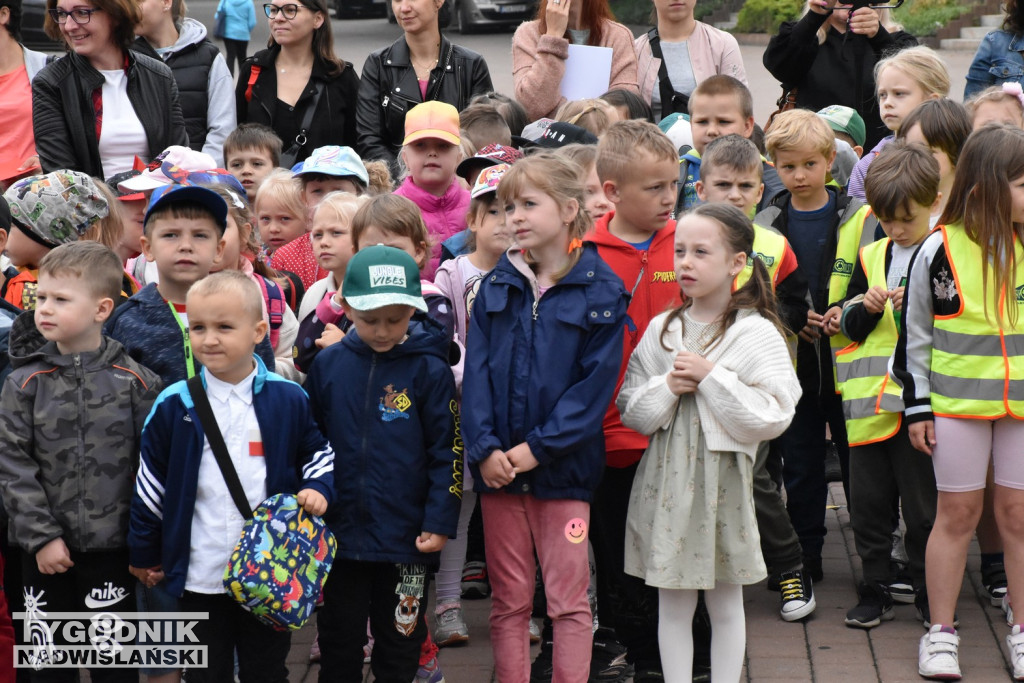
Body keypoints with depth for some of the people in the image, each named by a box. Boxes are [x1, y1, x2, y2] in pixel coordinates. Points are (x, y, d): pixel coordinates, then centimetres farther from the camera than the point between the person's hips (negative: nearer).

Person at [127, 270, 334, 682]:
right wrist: (144, 554, 8)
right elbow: (149, 484, 4)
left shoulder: (290, 400, -4)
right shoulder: (173, 405, -4)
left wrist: (318, 488, -10)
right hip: (200, 574, 0)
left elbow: (319, 452, 11)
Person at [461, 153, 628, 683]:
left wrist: (537, 448, -15)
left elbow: (596, 382, -10)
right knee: (508, 600, 9)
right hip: (498, 465, 3)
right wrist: (484, 448, -11)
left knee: (569, 600, 1)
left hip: (563, 467, -3)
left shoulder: (601, 291, -5)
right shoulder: (497, 286, 7)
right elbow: (476, 371, 2)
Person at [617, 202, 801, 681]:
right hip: (665, 476, 3)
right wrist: (668, 388, -12)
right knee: (671, 601, 8)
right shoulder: (661, 331, 7)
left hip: (723, 478, -3)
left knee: (725, 602, 8)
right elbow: (631, 412, 7)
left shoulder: (756, 334, -6)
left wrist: (710, 378, -16)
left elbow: (773, 416, -14)